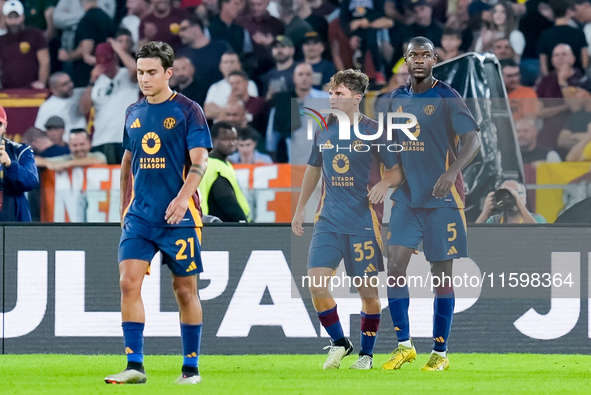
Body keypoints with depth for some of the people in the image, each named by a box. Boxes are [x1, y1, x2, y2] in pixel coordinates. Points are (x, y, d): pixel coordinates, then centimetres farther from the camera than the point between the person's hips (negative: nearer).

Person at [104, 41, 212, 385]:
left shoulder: (188, 111, -4)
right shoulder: (134, 112, 12)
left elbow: (200, 159, -11)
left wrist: (183, 197, -25)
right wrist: (124, 205, 21)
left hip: (179, 216, -4)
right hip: (140, 214, 4)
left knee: (185, 289, 3)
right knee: (129, 282, -10)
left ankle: (191, 367, 14)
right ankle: (135, 366, -10)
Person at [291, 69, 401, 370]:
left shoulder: (373, 132, -6)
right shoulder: (323, 131, 8)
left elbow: (399, 169, -3)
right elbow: (313, 169, 21)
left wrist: (385, 183, -24)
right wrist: (300, 209, 22)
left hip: (364, 222, -4)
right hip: (328, 220, 4)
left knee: (367, 289, 1)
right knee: (316, 282, -10)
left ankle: (366, 354, 17)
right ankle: (339, 344, 9)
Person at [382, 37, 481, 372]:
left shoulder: (448, 98, -7)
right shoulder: (397, 99, 9)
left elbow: (473, 140, -17)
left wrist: (451, 172, -32)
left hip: (442, 199, -5)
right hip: (407, 197, 5)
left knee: (442, 274, -1)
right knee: (395, 266, -5)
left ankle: (441, 353, 7)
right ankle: (404, 345, 7)